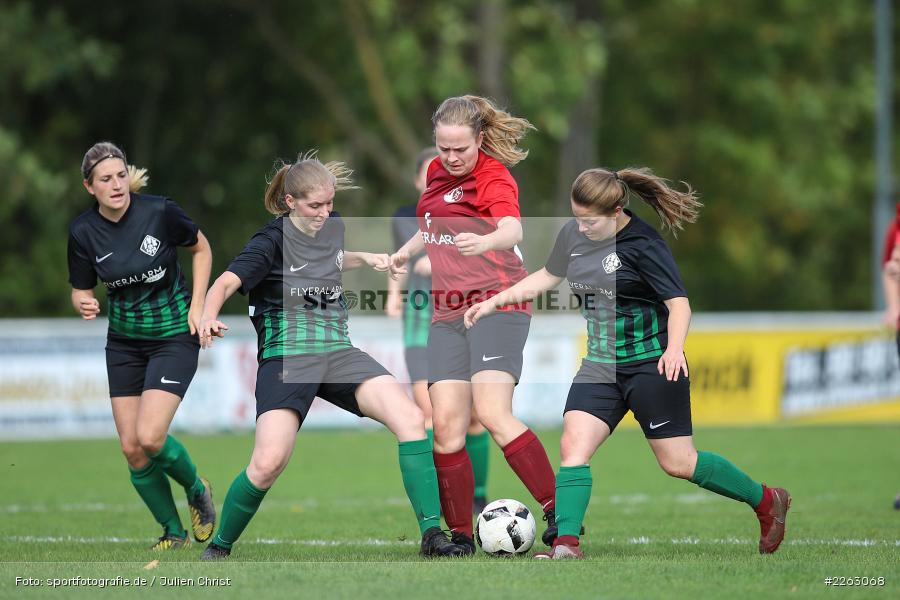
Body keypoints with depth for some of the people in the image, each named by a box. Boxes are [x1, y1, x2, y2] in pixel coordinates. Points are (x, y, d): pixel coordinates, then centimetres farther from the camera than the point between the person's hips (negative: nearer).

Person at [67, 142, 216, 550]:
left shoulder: (159, 211, -17)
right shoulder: (83, 232, -9)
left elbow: (201, 248, 1)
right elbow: (81, 289, 2)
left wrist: (197, 305, -5)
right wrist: (85, 305, -22)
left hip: (174, 335, -4)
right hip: (124, 341, 4)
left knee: (150, 437, -18)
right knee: (131, 448, 0)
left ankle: (197, 490, 13)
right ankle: (173, 531, 18)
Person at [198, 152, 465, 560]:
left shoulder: (332, 225, 10)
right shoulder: (273, 240, -9)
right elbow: (226, 282, -22)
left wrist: (365, 259, 17)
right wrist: (209, 317, -43)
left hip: (337, 352, 5)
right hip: (286, 355, -5)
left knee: (410, 419, -18)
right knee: (268, 463, -21)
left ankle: (432, 534, -15)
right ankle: (220, 545, 6)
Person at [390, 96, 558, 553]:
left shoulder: (493, 177, -9)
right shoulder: (437, 173, 14)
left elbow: (512, 229, -31)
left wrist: (485, 241, -50)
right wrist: (406, 251, 29)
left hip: (496, 304, -7)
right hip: (448, 313, 7)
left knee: (493, 414, -21)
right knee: (446, 423, -5)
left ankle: (561, 515, -17)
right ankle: (460, 537, 1)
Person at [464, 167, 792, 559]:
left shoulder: (643, 245, -18)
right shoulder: (574, 234, 2)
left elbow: (679, 303, -18)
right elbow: (548, 276, 20)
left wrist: (674, 349, -36)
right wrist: (493, 303, 17)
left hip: (651, 364, -7)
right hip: (601, 364, 7)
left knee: (677, 462, -1)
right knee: (573, 445, -12)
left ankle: (767, 502, 18)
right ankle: (566, 543, -16)